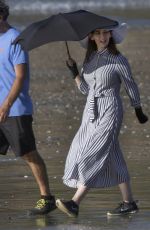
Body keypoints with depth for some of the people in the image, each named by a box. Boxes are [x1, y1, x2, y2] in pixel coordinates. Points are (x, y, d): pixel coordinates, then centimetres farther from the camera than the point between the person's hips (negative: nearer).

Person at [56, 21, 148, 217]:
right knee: (112, 158, 9)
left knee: (93, 156, -13)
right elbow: (85, 89, 13)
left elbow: (131, 88, 1)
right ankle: (128, 203, 16)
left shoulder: (118, 60, -9)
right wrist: (74, 72, -2)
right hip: (91, 113, 7)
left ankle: (75, 204, -19)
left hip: (109, 113, -7)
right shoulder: (89, 58, 9)